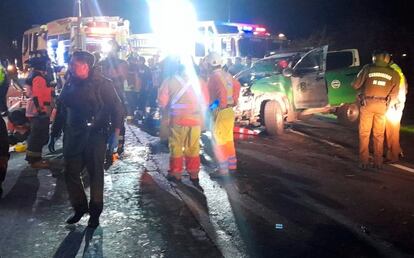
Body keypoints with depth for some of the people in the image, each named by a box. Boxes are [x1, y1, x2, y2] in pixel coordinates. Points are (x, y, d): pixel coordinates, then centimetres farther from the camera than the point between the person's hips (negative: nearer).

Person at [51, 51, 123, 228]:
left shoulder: (102, 84, -10)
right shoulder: (70, 84, 6)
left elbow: (116, 107, -9)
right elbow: (62, 108, 14)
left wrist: (116, 132, -13)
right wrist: (56, 131, 14)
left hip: (95, 135, -5)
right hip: (73, 136, 5)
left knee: (95, 174, 6)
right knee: (71, 173, 7)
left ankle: (95, 212, 20)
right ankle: (79, 207, 25)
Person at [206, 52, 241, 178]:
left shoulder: (214, 77, -16)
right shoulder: (227, 75, 10)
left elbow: (222, 91, -30)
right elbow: (237, 85, 25)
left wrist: (221, 106, -19)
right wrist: (234, 100, 25)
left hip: (220, 112, -9)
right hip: (230, 111, 9)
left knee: (218, 141, -1)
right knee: (228, 139, 19)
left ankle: (223, 169, 1)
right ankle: (232, 165, 27)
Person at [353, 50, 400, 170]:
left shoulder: (368, 69, -4)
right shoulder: (393, 73, 3)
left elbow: (356, 85, -1)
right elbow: (394, 94, 2)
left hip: (367, 103, -2)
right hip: (382, 105, 2)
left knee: (364, 134, 6)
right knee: (379, 135, 12)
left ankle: (364, 162, 5)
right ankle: (378, 163, 15)